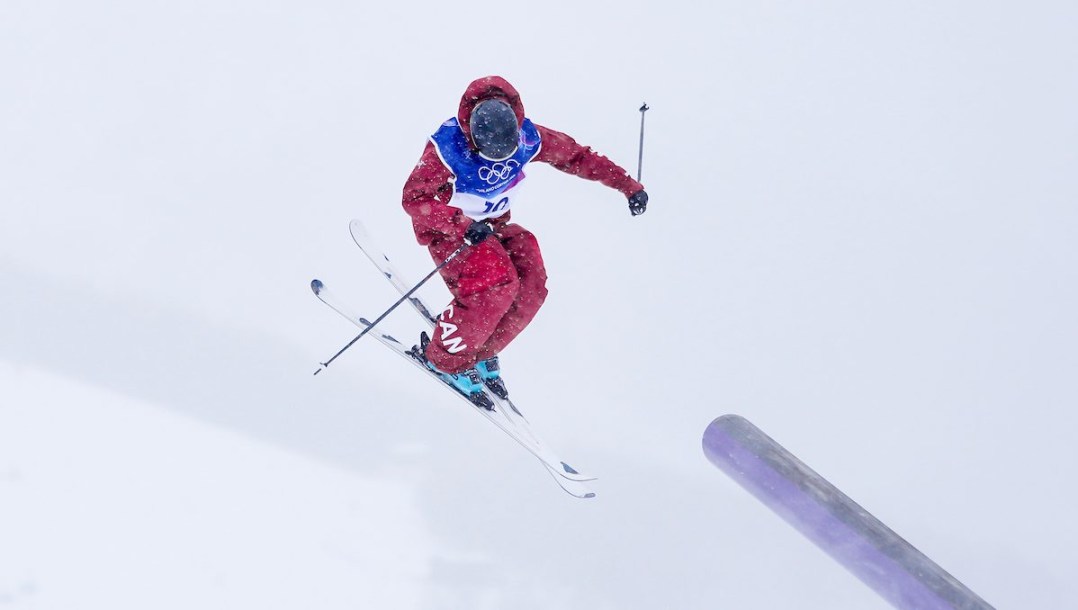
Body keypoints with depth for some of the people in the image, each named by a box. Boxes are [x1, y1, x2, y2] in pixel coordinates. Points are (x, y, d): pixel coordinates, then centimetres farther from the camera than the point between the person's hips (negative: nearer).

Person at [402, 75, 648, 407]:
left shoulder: (527, 137, -17)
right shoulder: (448, 146, -31)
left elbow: (576, 155, -4)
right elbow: (414, 199, -31)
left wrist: (628, 185, -5)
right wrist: (463, 226, -45)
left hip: (493, 227, 6)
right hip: (447, 227, -6)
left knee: (532, 288, -15)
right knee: (496, 286, -28)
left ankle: (481, 353, 9)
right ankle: (444, 360, -8)